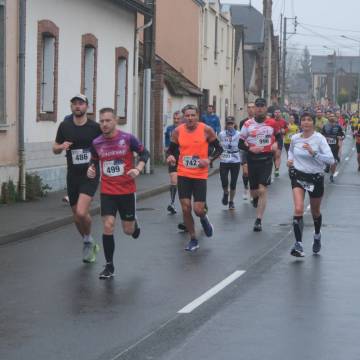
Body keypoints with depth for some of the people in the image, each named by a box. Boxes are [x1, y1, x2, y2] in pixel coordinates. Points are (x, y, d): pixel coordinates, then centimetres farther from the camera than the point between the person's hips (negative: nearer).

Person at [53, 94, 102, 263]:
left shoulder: (95, 127, -4)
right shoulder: (65, 126, 3)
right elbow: (55, 149, 12)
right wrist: (61, 147, -10)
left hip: (90, 175, -4)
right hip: (72, 176, 4)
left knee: (81, 212, -21)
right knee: (77, 216, 11)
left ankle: (88, 240, 7)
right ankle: (90, 245, 35)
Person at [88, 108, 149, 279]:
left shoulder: (128, 139, -11)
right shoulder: (96, 143, -3)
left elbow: (144, 153, 1)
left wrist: (138, 169, -16)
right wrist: (92, 169, -7)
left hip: (127, 190, -1)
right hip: (107, 192, 1)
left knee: (128, 230, 7)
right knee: (108, 226, -10)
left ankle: (134, 224, 46)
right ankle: (109, 266, 1)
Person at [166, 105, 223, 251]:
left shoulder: (206, 130, -7)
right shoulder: (178, 131, -1)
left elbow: (219, 149, 1)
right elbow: (171, 149, 10)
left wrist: (209, 159, -16)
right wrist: (170, 156, -13)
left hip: (200, 175, -2)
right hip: (183, 174, 2)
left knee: (198, 210, -5)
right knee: (186, 209, -1)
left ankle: (204, 218, 33)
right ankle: (193, 240, 16)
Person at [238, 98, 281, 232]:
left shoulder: (272, 123, 2)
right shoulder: (248, 124, 0)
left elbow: (278, 136, 21)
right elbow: (240, 144, 3)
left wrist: (276, 144, -1)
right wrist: (250, 149, -15)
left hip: (266, 159, -1)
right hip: (252, 159, 1)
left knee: (262, 190, -12)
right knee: (253, 190, 10)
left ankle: (258, 220, -8)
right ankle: (255, 198, 50)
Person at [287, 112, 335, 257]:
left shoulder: (319, 138, -14)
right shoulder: (295, 138, -2)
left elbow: (331, 159, -23)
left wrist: (313, 153, -33)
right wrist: (290, 159, 2)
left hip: (316, 177, -1)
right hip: (298, 176, 1)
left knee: (315, 211, 17)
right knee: (298, 209, -19)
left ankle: (317, 236, 47)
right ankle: (298, 244, -18)